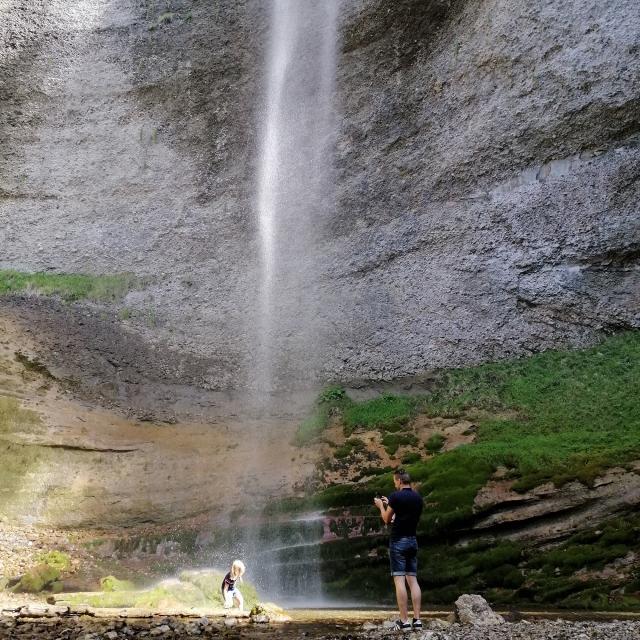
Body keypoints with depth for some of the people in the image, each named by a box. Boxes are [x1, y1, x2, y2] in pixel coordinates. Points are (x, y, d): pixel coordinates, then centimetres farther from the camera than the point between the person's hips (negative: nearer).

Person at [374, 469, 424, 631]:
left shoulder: (396, 496, -9)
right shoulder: (418, 497, 10)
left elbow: (387, 519, -1)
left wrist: (381, 506, 16)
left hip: (398, 541, -6)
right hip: (412, 540, 6)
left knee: (399, 580, -6)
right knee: (412, 580, 6)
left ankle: (404, 621, -10)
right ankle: (417, 619, 2)